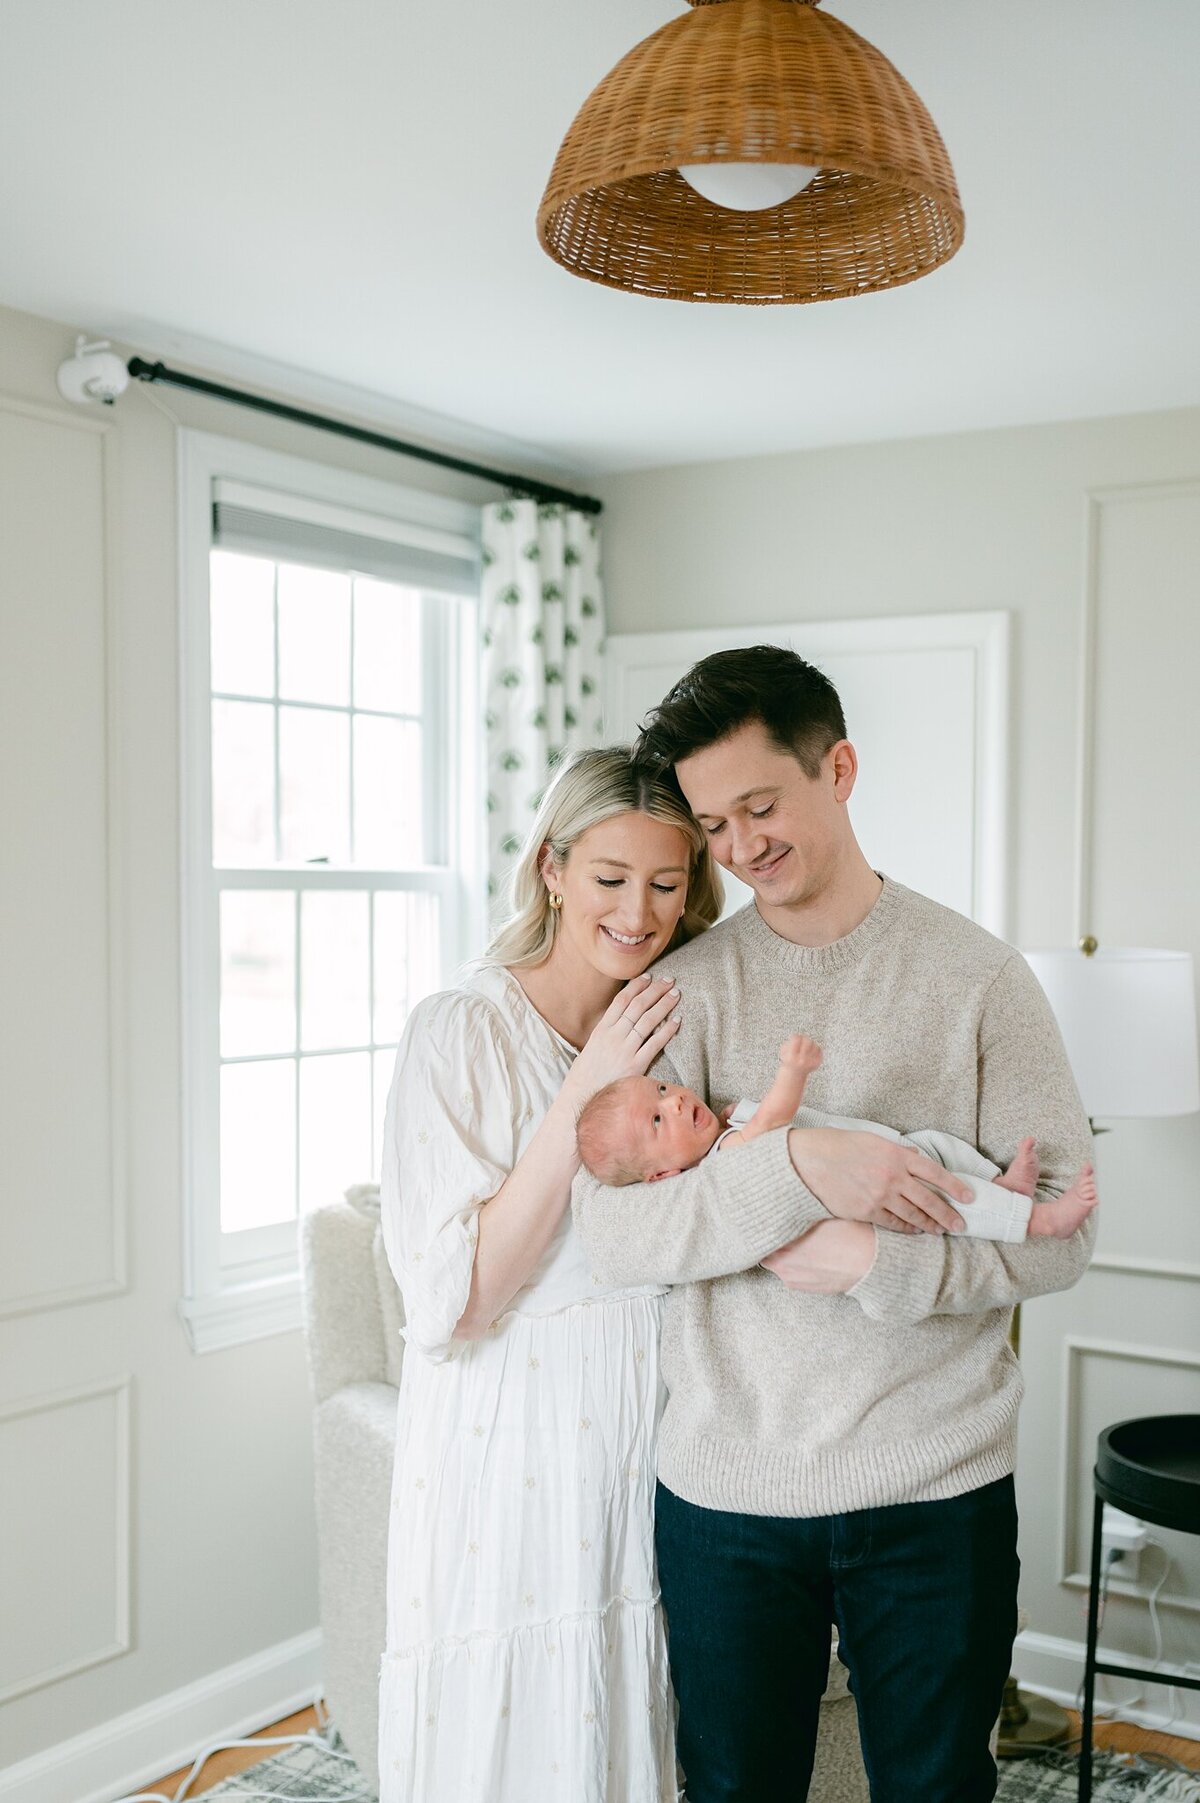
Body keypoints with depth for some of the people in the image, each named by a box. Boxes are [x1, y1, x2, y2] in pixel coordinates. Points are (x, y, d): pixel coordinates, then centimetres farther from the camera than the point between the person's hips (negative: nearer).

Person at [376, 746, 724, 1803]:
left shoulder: (678, 1032, 5)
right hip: (513, 1462, -4)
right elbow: (450, 1300, -19)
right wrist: (584, 1098, -22)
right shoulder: (464, 1030, -12)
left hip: (654, 1439, 5)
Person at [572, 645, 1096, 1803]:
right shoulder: (685, 989, -1)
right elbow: (613, 1231, -12)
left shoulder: (978, 978, -3)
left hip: (936, 1487, -1)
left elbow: (1060, 1232, -6)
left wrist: (872, 1266, -20)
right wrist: (799, 1168, -25)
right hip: (724, 1486, 1)